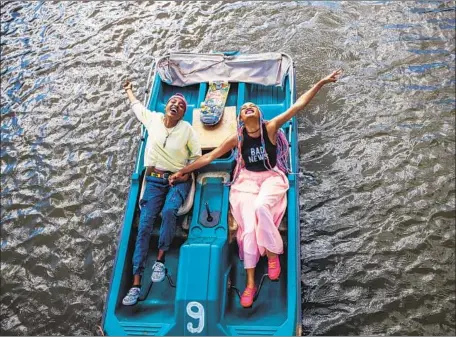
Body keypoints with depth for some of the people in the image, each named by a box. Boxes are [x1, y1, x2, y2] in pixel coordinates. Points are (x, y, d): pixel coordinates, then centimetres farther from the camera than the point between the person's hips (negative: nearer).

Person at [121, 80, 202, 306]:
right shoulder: (153, 119, 4)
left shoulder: (187, 129, -2)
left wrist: (187, 172, -7)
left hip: (178, 180, -2)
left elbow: (197, 155, 6)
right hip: (154, 179, 2)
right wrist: (129, 91, 40)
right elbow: (137, 106, 25)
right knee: (144, 225, -13)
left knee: (169, 211, -34)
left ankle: (160, 259, -13)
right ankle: (136, 283, -15)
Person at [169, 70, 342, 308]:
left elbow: (298, 105, -9)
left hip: (272, 177, -1)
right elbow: (209, 157, 4)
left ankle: (273, 252, -11)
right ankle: (250, 283, -9)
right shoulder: (237, 138, -1)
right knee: (249, 227, -17)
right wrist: (183, 171, 3)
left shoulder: (271, 127, -6)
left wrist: (322, 83, -13)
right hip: (247, 181, 1)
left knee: (260, 207, -35)